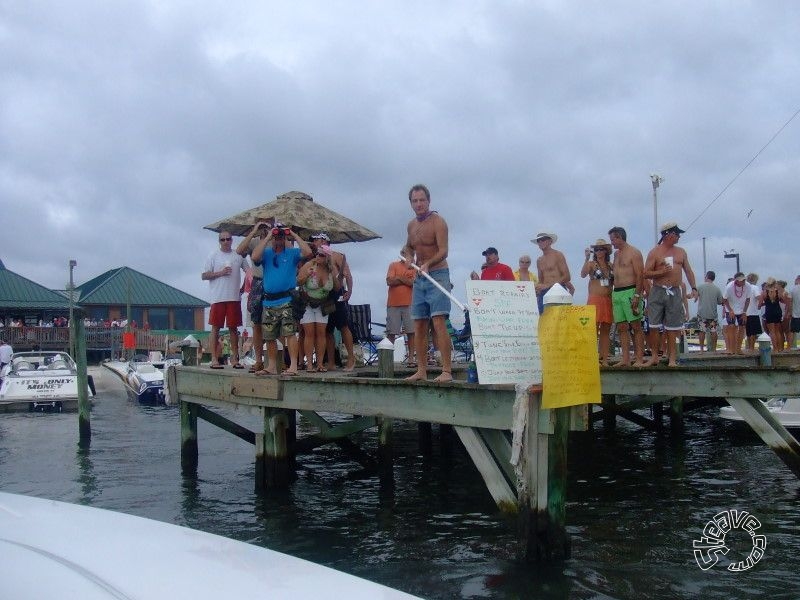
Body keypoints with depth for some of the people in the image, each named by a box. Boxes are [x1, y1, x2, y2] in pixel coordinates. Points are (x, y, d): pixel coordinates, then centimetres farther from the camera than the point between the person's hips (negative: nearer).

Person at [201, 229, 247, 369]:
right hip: (218, 298, -2)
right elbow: (204, 276, 1)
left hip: (234, 298, 2)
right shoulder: (213, 256, 4)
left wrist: (243, 288, 10)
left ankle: (235, 359, 9)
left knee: (233, 327, 5)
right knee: (216, 327, -1)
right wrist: (220, 273, -11)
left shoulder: (238, 256, 10)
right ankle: (214, 359, 1)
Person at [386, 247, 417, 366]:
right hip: (393, 304, -1)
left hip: (409, 304, 1)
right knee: (391, 333, 0)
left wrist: (399, 278, -7)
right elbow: (390, 281, -5)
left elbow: (415, 283, -6)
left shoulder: (414, 267, 10)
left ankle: (411, 357, 1)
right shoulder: (394, 265, 8)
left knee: (411, 332, -3)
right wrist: (407, 280, -4)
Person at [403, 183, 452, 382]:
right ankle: (421, 370, 13)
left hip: (438, 275, -7)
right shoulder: (411, 226, 13)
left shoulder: (438, 222, -9)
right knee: (419, 326, 7)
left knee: (439, 322, -17)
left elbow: (443, 251, -20)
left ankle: (447, 371, -19)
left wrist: (428, 264, -37)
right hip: (419, 278, 7)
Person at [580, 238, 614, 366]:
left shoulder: (610, 265, 15)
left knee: (606, 331, 6)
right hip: (595, 300, -5)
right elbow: (583, 274, -18)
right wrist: (587, 258, -24)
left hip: (608, 300, 5)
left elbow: (615, 281, 21)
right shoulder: (591, 263, 2)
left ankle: (604, 359, 9)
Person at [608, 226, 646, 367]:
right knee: (622, 327, 4)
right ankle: (625, 359, 6)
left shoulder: (634, 252, -4)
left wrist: (637, 295, -18)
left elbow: (640, 275, -11)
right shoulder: (616, 254, 20)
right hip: (616, 292, 8)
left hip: (630, 292, -8)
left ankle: (639, 359, -7)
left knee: (636, 327, -6)